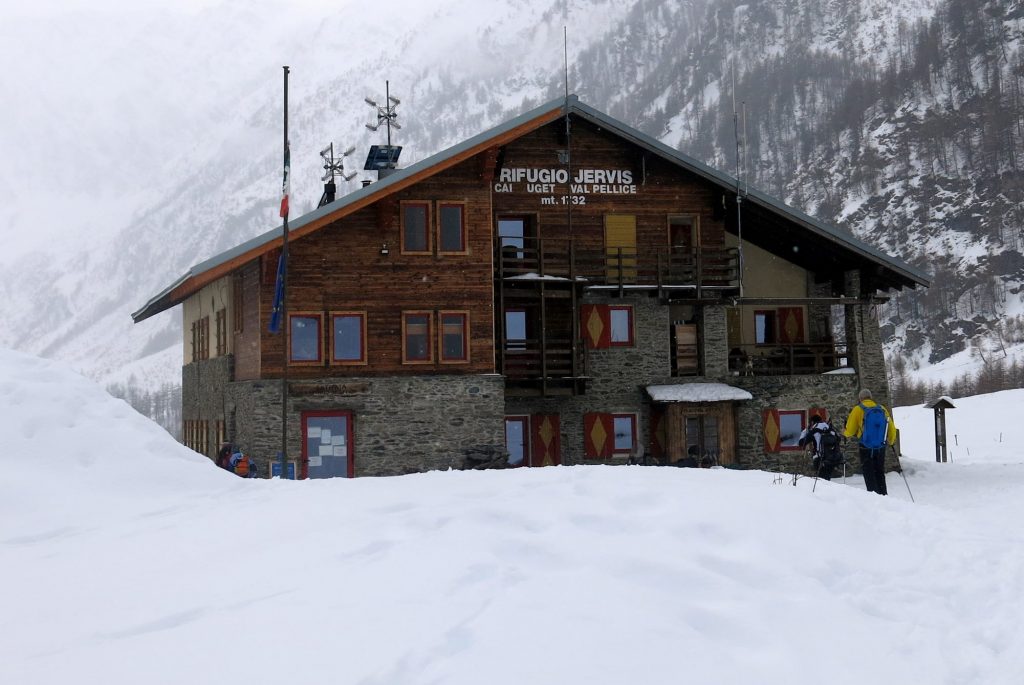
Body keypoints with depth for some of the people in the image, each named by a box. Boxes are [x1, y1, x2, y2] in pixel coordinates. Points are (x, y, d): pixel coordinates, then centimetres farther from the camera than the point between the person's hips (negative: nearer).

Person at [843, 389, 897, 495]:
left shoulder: (858, 409, -6)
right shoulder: (882, 409, 3)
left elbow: (849, 431, -4)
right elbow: (892, 429, 8)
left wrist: (844, 432, 19)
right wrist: (891, 441, 28)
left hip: (866, 448, -3)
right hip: (881, 448, 3)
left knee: (869, 475, 4)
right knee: (880, 474, 15)